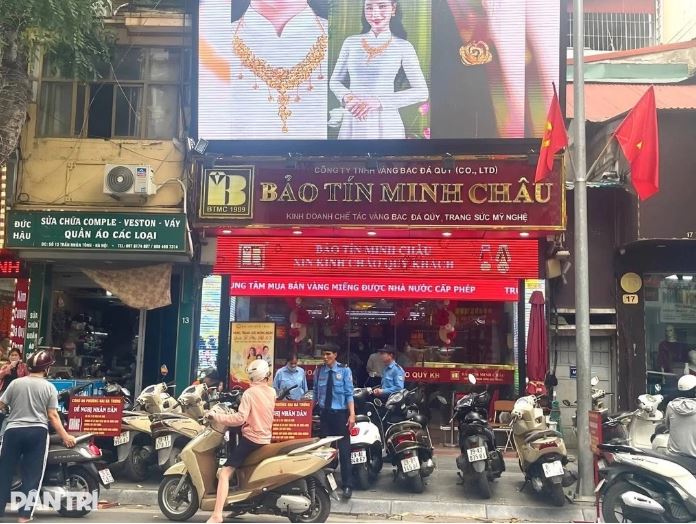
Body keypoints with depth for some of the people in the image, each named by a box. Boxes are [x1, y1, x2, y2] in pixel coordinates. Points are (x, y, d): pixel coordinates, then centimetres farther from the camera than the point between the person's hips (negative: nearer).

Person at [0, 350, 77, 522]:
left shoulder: (16, 383, 2)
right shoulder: (49, 387, -2)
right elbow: (53, 415, -6)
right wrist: (65, 436, -1)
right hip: (37, 432, -1)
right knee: (32, 474, 5)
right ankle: (24, 515, 5)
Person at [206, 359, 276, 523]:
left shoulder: (250, 393, -12)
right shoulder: (272, 392, 6)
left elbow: (240, 418, -21)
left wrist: (216, 417, -15)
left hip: (250, 439, -7)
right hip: (266, 440, 7)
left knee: (224, 473, -11)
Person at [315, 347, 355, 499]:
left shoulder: (344, 371, -4)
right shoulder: (319, 371, 4)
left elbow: (349, 393, -7)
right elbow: (315, 393, 9)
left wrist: (352, 414, -13)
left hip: (340, 413, -3)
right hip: (324, 413, 3)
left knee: (344, 449, -2)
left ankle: (347, 485, 2)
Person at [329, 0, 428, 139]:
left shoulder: (403, 46, -2)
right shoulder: (351, 42, 5)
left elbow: (421, 92, -6)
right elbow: (335, 81, 10)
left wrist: (379, 101, -17)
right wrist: (347, 97, -12)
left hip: (385, 123, -2)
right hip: (352, 122, 2)